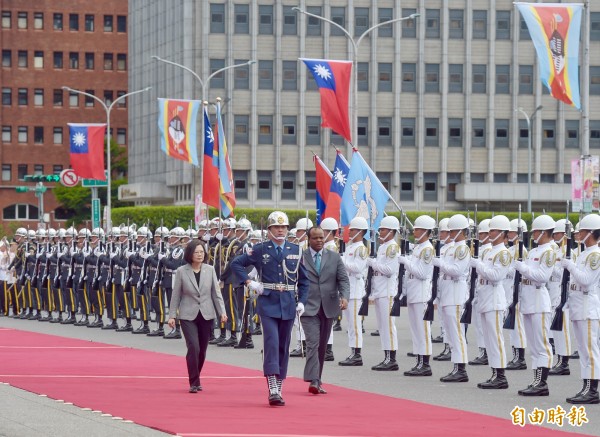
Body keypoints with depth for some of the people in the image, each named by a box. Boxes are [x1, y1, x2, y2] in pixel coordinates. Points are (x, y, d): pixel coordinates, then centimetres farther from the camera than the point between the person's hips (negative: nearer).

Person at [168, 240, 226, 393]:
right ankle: (194, 383, -8)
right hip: (188, 316, -3)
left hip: (206, 315, 3)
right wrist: (172, 315, -2)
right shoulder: (181, 271, -4)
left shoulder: (209, 270, 1)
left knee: (202, 350, 8)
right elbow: (176, 295, 1)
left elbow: (216, 293, 4)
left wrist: (222, 311, -6)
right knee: (193, 347, -15)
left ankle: (196, 379, 26)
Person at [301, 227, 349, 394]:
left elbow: (343, 279, 4)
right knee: (313, 343, -15)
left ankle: (317, 381, 18)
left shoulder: (334, 257, 9)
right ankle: (313, 381, -21)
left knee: (322, 346, 10)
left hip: (328, 308, 4)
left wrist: (344, 296, -13)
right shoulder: (300, 257, 2)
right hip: (309, 308, -3)